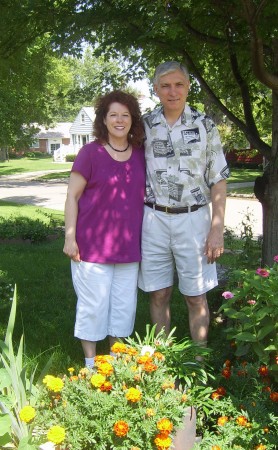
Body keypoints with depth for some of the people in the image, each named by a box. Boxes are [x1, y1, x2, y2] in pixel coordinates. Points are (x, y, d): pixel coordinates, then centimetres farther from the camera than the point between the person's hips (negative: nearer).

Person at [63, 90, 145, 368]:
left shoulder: (140, 154, 6)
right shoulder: (91, 153, -7)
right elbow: (72, 196, -6)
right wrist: (70, 237, -11)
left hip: (128, 246, 5)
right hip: (93, 245, -4)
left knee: (124, 304, 12)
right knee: (94, 304, 4)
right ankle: (91, 363, 20)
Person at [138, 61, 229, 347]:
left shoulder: (204, 126, 0)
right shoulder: (145, 126, 4)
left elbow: (218, 181, 0)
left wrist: (217, 229, -6)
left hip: (193, 219, -1)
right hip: (153, 219, 2)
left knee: (196, 297, 5)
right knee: (159, 294, 9)